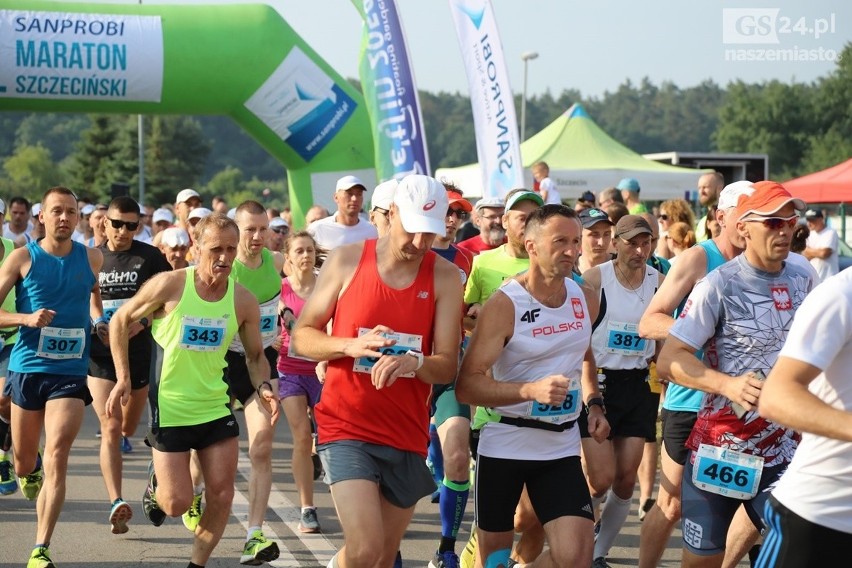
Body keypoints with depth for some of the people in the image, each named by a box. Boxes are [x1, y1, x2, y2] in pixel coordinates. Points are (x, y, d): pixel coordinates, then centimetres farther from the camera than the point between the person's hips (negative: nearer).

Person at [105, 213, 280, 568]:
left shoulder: (243, 301, -4)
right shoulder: (170, 285, -14)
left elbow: (255, 355, 9)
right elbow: (120, 321, -1)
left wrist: (263, 387, -11)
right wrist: (123, 377, -7)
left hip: (216, 408, 3)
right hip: (169, 409, -3)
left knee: (221, 496, 0)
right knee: (177, 504, -2)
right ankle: (156, 484, 34)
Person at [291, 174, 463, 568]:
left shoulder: (444, 276, -1)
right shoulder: (347, 261, -3)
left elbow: (447, 367, -4)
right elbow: (302, 336, 1)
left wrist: (413, 362, -26)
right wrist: (349, 346, -18)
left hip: (407, 435, 3)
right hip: (347, 428, -3)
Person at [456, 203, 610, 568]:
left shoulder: (582, 296, 3)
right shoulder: (504, 305, -15)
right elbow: (467, 386, -20)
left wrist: (593, 404, 8)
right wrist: (532, 390, -31)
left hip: (562, 446, 4)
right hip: (505, 445, -4)